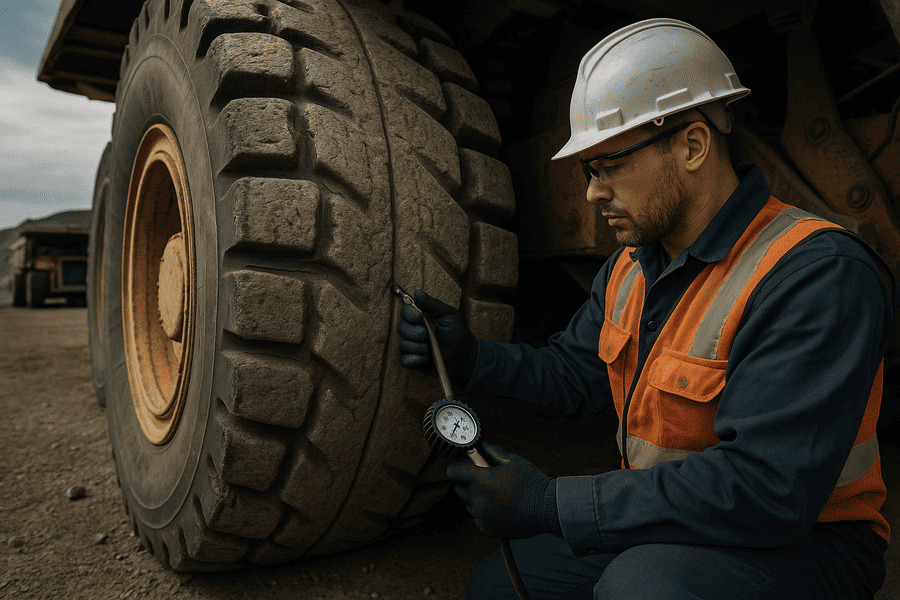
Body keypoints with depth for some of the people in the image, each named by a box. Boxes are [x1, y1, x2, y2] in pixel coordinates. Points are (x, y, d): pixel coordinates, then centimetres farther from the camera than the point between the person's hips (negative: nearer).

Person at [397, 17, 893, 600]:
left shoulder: (816, 275, -25)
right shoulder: (630, 269, 3)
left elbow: (767, 489, -32)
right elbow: (576, 373, 11)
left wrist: (549, 503, -28)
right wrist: (471, 356, -7)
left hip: (800, 543, -6)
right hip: (662, 529, 7)